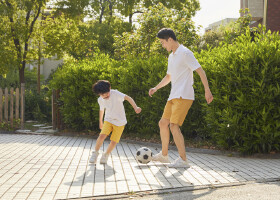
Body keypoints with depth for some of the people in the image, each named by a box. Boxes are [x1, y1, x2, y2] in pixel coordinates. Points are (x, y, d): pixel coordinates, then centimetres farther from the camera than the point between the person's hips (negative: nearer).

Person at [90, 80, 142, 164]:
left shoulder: (115, 93, -21)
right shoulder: (100, 100, -5)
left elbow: (128, 98, -29)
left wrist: (135, 107, -44)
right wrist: (100, 122, 26)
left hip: (119, 122, -2)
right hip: (108, 120, 3)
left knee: (113, 142, -7)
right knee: (102, 136, -20)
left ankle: (106, 155, 20)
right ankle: (95, 153, 1)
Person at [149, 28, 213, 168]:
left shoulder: (185, 53, -10)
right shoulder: (171, 56, 19)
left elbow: (200, 71, -14)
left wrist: (207, 91, -21)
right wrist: (156, 88, 20)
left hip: (183, 96, -9)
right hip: (173, 97, 9)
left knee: (174, 126, -17)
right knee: (163, 123, 13)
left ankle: (183, 160, -14)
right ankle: (164, 155, 26)